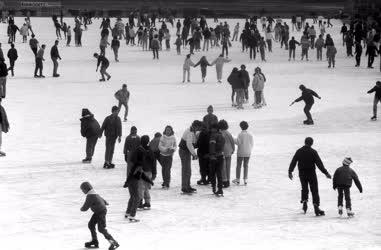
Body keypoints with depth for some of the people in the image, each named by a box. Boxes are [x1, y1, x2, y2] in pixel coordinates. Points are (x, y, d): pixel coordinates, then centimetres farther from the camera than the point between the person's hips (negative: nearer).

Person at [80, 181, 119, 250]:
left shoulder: (90, 197, -22)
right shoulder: (93, 193, 9)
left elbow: (85, 207, -20)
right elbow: (100, 198, 27)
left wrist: (82, 209, 4)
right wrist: (105, 202, 49)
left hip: (101, 212, -10)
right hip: (97, 212, 10)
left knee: (101, 229, -12)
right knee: (91, 224, 14)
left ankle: (113, 243, -10)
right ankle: (94, 241, 23)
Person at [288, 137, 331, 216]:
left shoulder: (299, 151, 0)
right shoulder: (313, 152, -10)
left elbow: (293, 162, 4)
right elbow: (319, 164, -12)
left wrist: (290, 172, 15)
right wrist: (326, 173, -9)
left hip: (302, 174, 3)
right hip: (311, 173, -3)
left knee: (304, 189, 23)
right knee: (314, 191, 0)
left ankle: (304, 202, 13)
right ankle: (316, 207, -6)